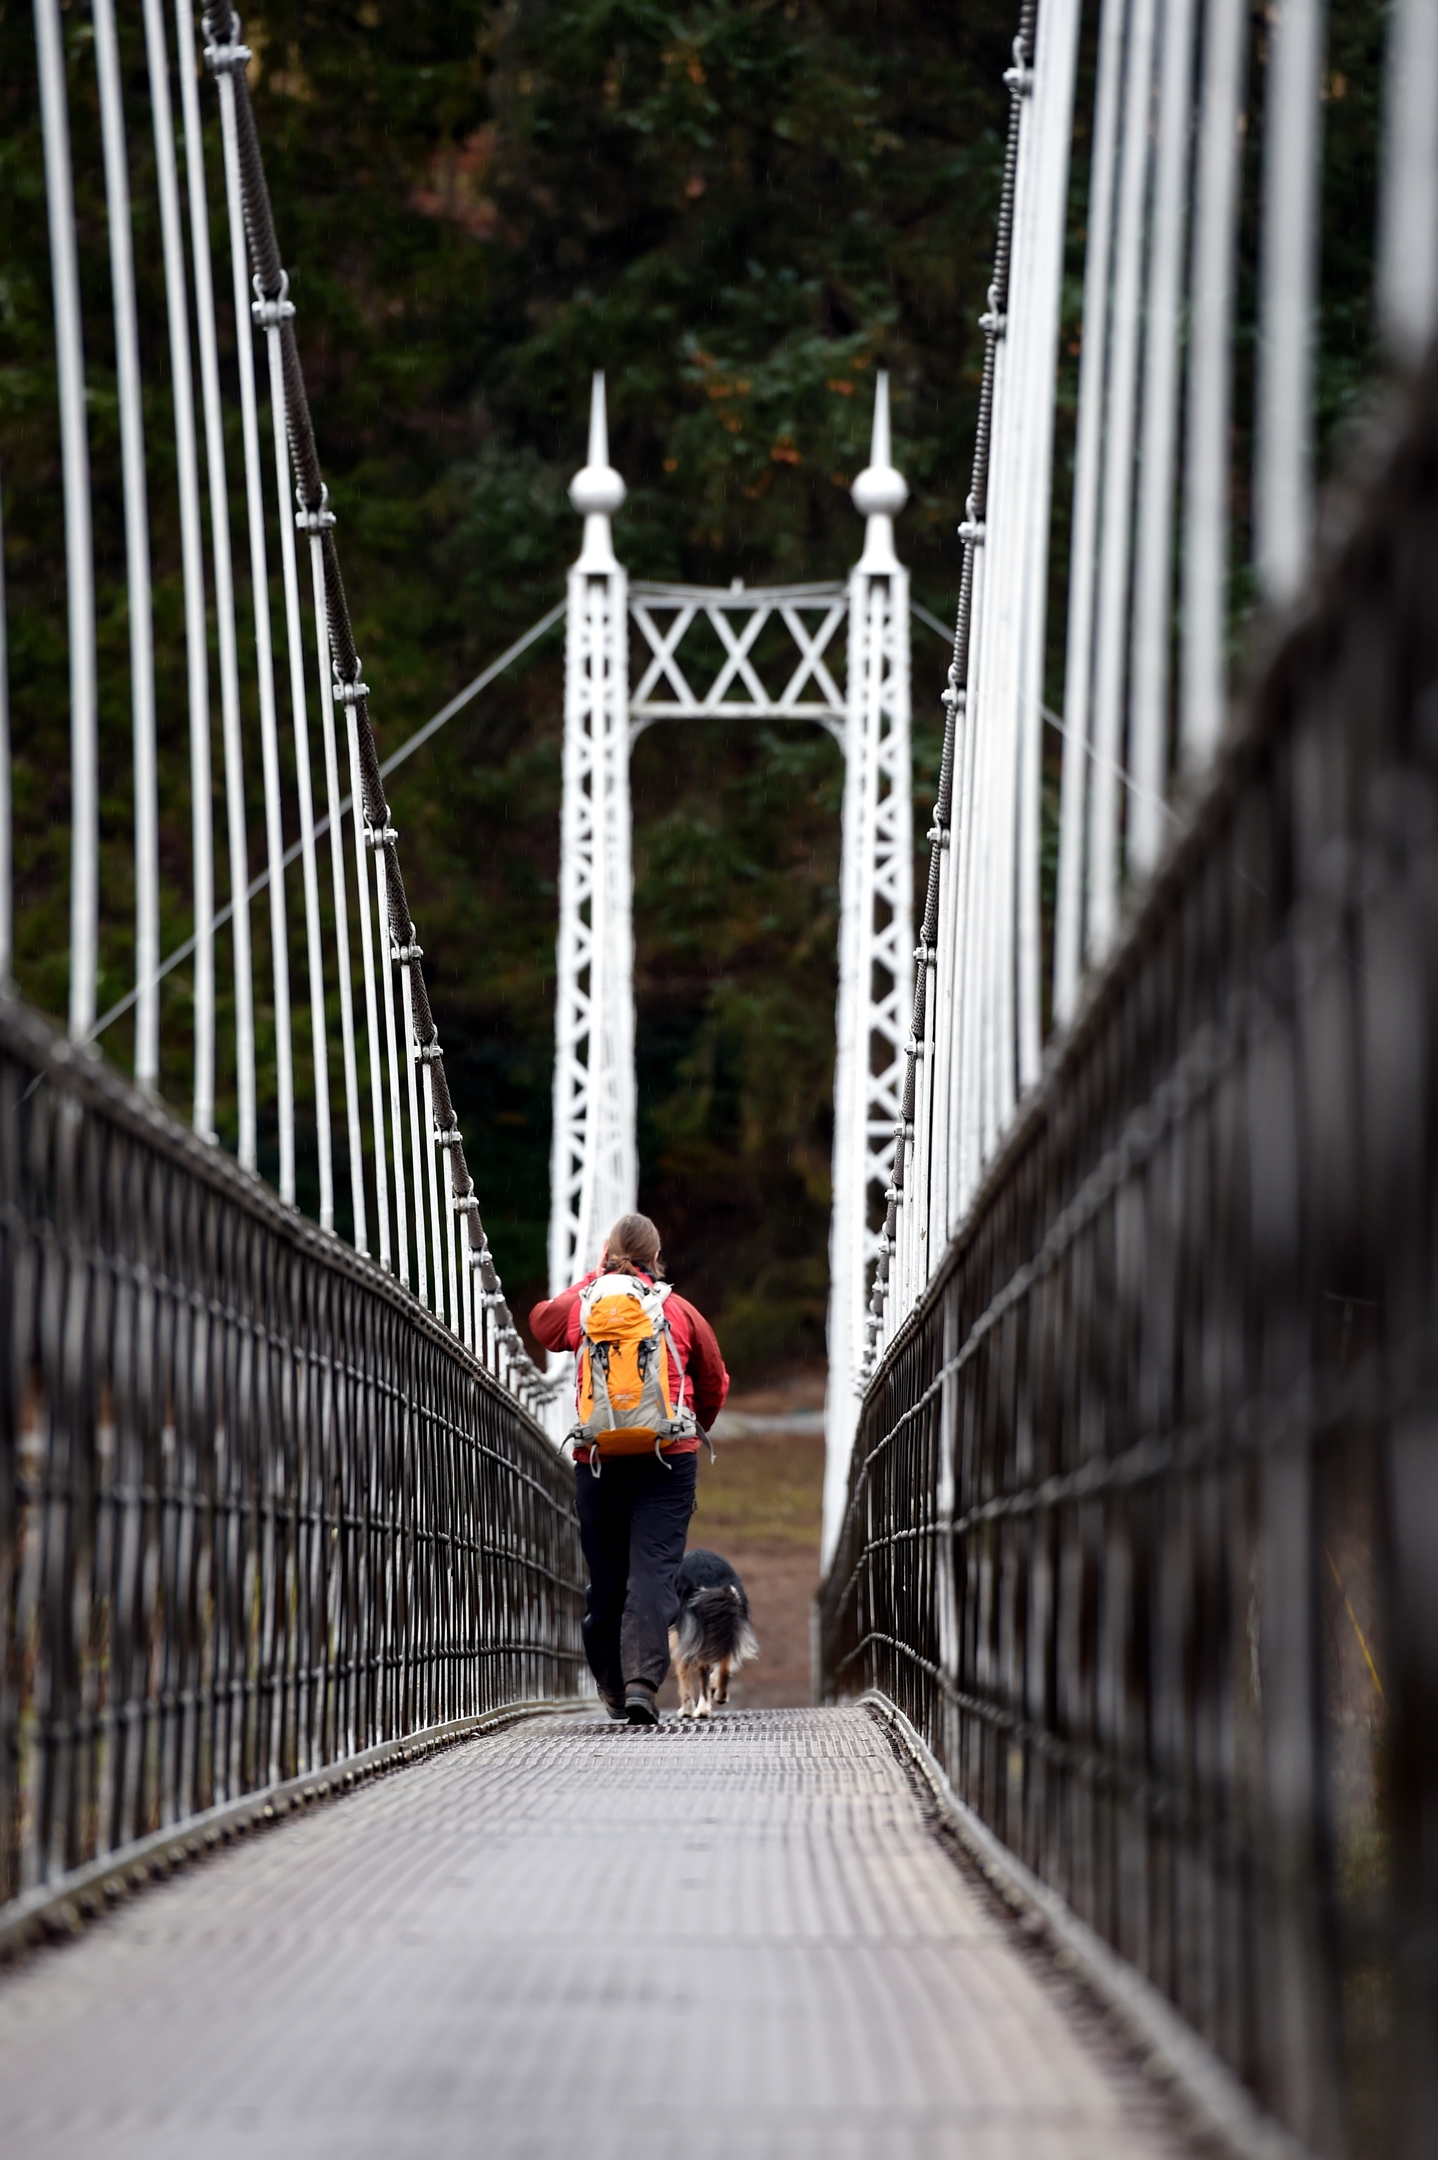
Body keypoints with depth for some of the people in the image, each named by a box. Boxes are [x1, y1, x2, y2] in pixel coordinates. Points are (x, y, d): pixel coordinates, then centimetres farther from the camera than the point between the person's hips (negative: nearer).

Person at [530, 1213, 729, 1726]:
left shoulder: (582, 1306, 5)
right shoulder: (680, 1312, 4)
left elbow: (541, 1320, 30)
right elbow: (714, 1386, 16)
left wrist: (591, 1280, 37)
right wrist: (692, 1432, 33)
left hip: (598, 1460, 1)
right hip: (669, 1459, -1)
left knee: (606, 1576, 12)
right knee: (654, 1571, -8)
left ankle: (614, 1688, 20)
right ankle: (643, 1680, -23)